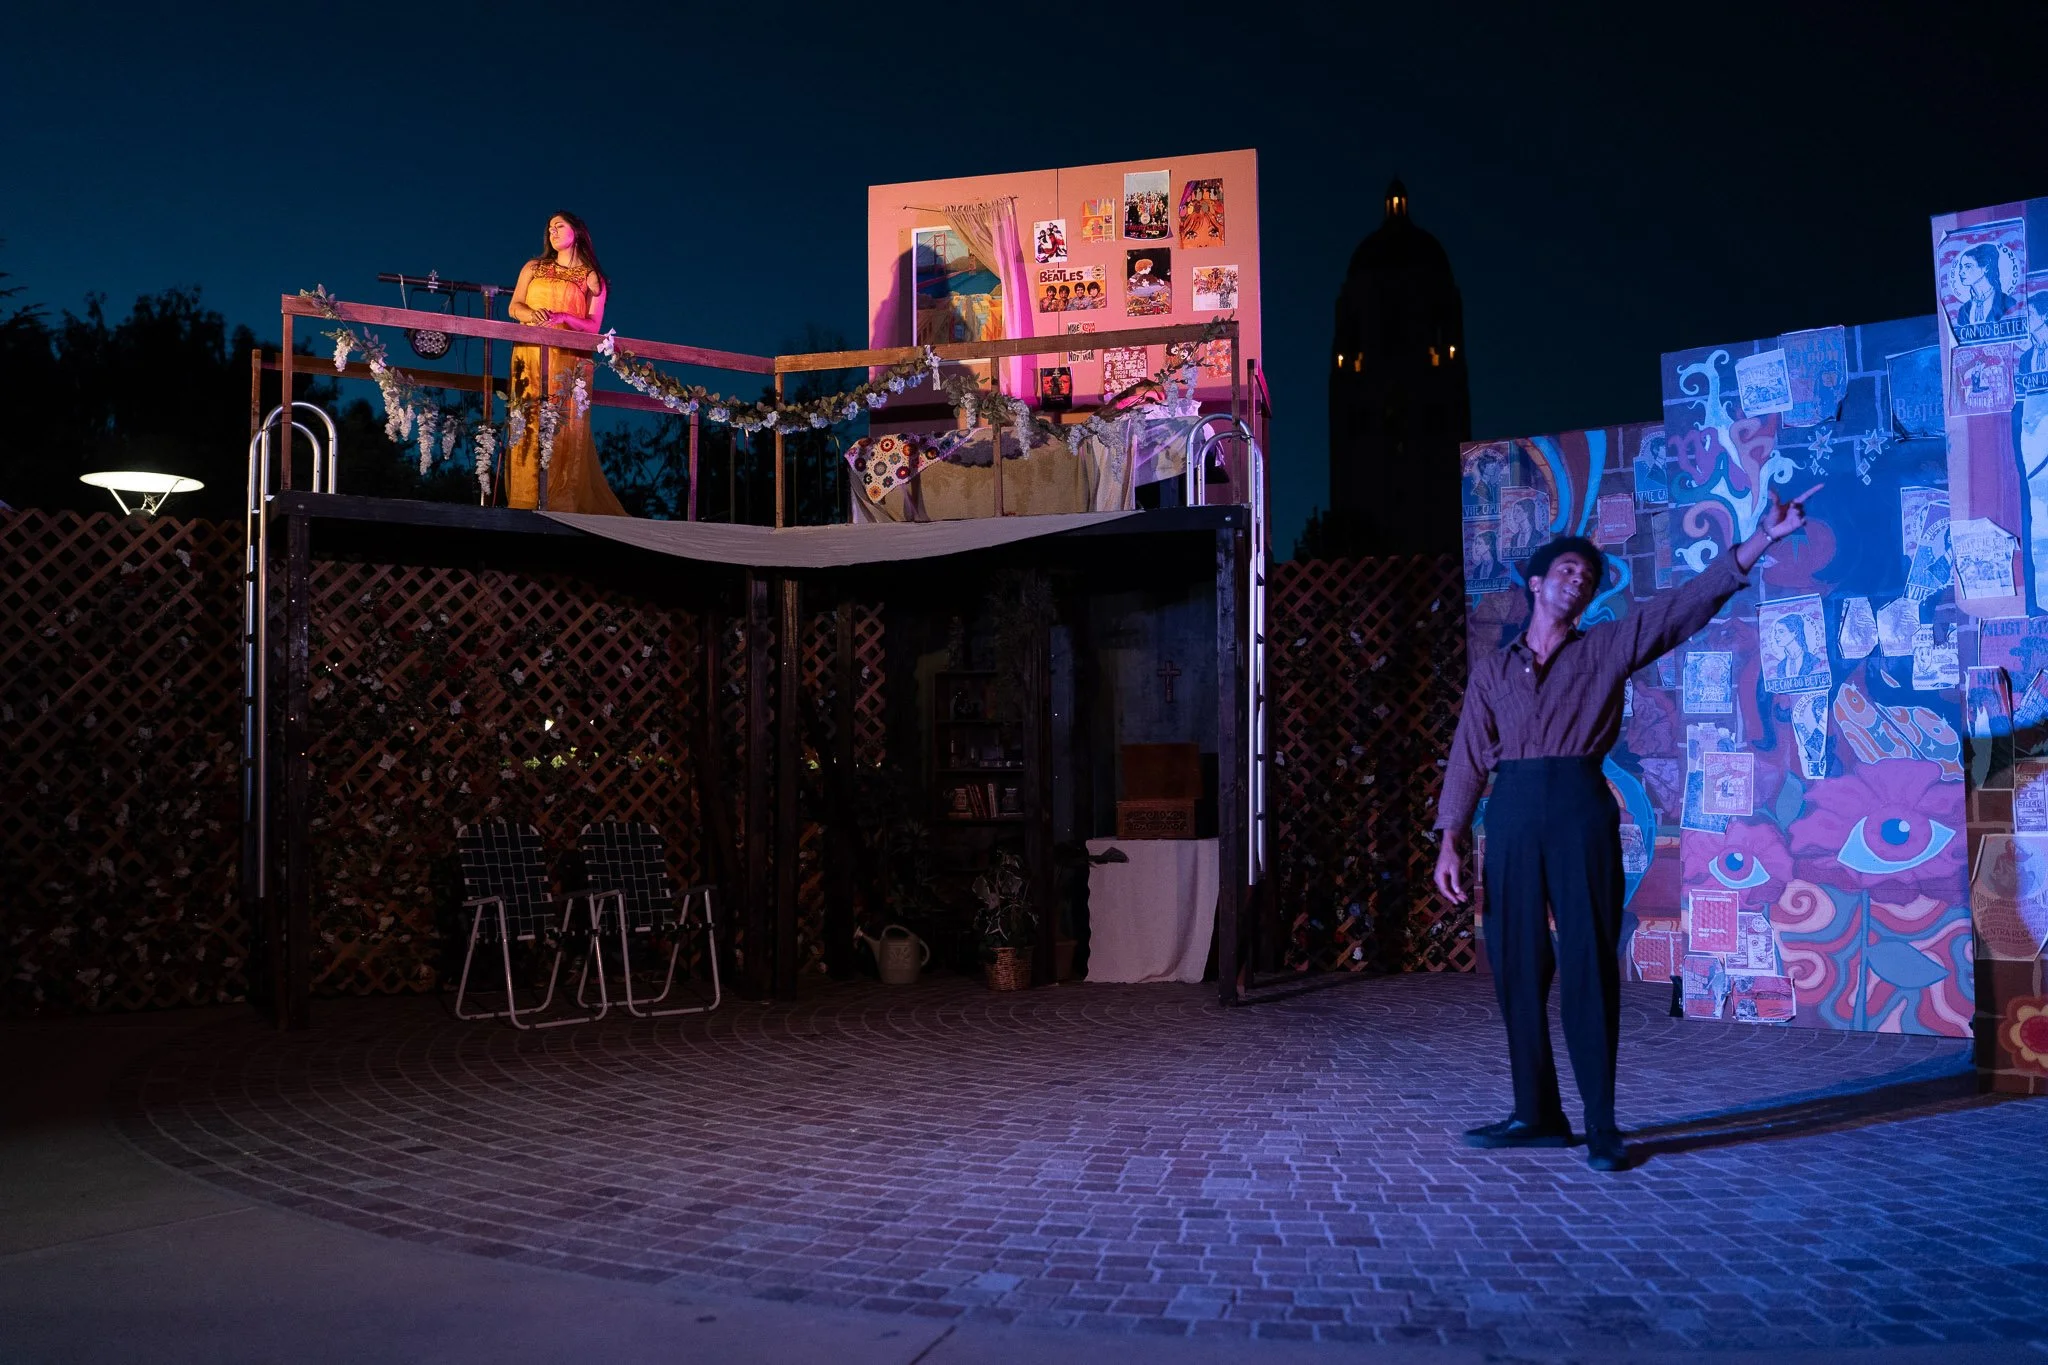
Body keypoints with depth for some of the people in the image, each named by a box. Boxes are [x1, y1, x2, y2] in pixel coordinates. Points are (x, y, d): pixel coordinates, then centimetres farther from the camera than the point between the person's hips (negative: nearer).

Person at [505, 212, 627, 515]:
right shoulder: (533, 268, 18)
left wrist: (563, 317, -17)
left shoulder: (592, 278, 10)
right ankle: (525, 503, -9)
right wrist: (532, 314, -14)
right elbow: (514, 307, 9)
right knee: (529, 427, -6)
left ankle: (561, 503, -12)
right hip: (529, 357, 2)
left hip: (569, 362, -2)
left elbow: (593, 326, 2)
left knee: (563, 429, -11)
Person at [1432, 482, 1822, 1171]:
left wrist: (1760, 538, -10)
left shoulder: (1609, 648, 10)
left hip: (1581, 811, -2)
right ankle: (1538, 1115, 15)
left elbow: (1689, 603, 0)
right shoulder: (1492, 670, 15)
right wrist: (1450, 841, 1)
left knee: (1590, 967, -3)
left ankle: (1602, 1126, 4)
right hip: (1511, 817, 2)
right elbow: (1468, 758, 10)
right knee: (1516, 967, 4)